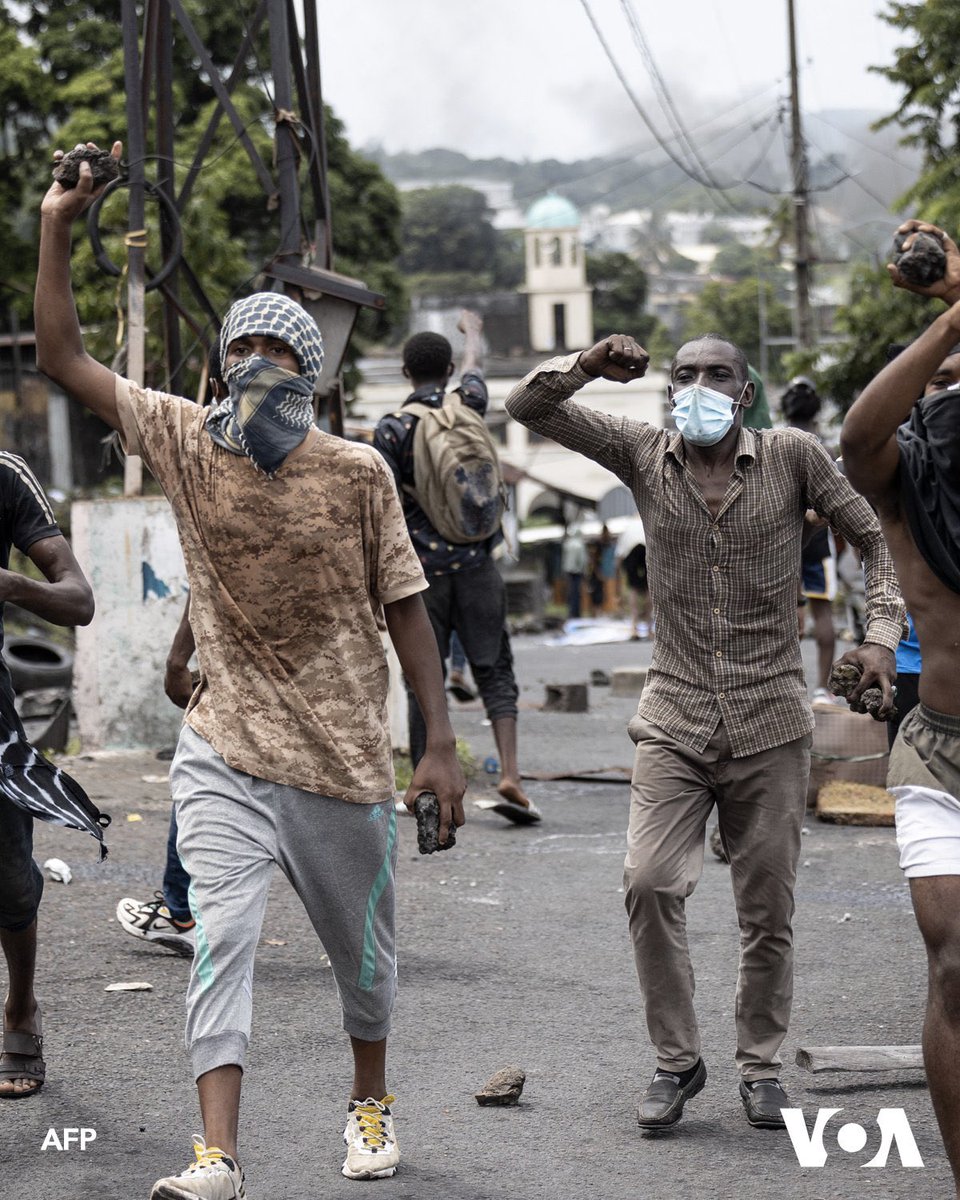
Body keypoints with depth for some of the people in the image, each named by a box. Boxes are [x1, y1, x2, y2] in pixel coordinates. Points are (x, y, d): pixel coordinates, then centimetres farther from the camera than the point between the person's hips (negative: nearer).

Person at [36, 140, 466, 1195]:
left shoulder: (356, 473, -3)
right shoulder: (186, 443, 1)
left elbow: (405, 608, 0)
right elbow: (62, 358, 1)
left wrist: (440, 743, -4)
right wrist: (57, 228, -6)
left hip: (343, 758, 0)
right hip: (224, 755, 0)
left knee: (361, 948, 14)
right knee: (220, 939, -13)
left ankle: (370, 1104, 40)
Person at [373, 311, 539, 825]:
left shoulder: (392, 429, -6)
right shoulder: (468, 406, 3)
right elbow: (474, 363, 27)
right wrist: (472, 331, 48)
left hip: (422, 568, -2)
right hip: (475, 562, 2)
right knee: (493, 670, 5)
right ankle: (510, 777, -9)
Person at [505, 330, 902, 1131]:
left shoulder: (793, 458, 0)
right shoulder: (644, 455, 4)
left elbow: (876, 539, 8)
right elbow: (528, 408, 4)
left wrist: (882, 636, -6)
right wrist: (586, 367, -15)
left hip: (770, 725, -1)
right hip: (675, 722, 1)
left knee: (768, 909, 5)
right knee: (649, 884, -14)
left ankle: (761, 1065, 23)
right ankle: (677, 1059, 2)